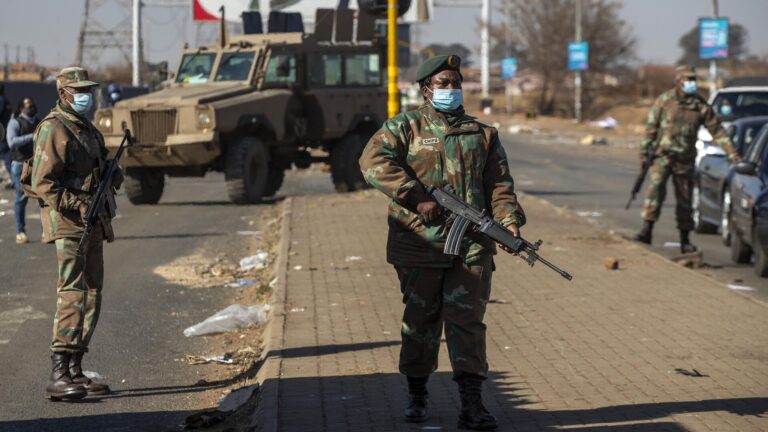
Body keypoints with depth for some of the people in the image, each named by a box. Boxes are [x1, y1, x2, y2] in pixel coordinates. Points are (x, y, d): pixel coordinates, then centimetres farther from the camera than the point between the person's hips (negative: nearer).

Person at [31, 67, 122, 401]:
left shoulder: (87, 129, 20)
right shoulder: (53, 128, -9)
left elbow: (99, 172, 29)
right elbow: (43, 182, -15)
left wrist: (113, 176, 6)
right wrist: (77, 207, -23)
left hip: (93, 223, 10)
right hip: (68, 222, -10)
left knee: (92, 295, 11)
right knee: (72, 293, -17)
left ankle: (75, 372, 17)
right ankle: (59, 377, -21)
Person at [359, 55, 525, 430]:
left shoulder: (482, 134, 15)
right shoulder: (405, 128, 3)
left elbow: (499, 184, 11)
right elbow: (373, 162, -13)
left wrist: (508, 219, -8)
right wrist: (417, 198, -20)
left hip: (472, 246, 2)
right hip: (420, 245, -2)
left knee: (467, 319, -6)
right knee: (420, 320, 8)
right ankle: (416, 395, 23)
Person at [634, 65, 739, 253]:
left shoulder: (701, 106, 1)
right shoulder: (664, 100, -3)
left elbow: (717, 130, 5)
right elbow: (651, 127, 1)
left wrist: (732, 153, 0)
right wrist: (644, 152, -1)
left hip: (685, 160, 2)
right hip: (662, 155, -2)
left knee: (685, 200, 7)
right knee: (656, 188, -21)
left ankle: (685, 240, 16)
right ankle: (647, 230, -22)